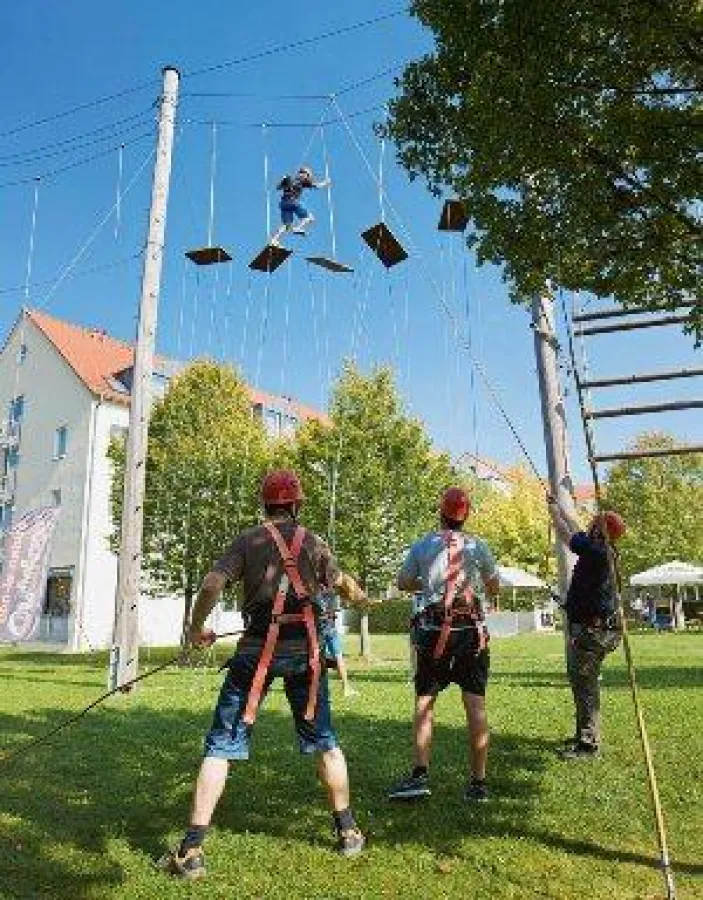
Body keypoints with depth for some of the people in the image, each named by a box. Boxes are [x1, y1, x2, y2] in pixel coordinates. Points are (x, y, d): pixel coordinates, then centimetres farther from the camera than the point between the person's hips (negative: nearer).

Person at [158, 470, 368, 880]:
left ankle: (192, 851, 6)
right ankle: (349, 832, 28)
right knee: (325, 742, 18)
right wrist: (361, 598, 39)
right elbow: (345, 586, 16)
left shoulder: (249, 540, 1)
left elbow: (212, 585, -10)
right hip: (305, 650, 2)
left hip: (257, 649, -2)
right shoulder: (313, 542, 6)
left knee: (221, 746, 6)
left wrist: (196, 629, 6)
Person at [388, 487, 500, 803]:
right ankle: (478, 782, 9)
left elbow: (403, 583, 12)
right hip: (471, 629, 1)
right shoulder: (478, 546, 2)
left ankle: (420, 775, 3)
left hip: (435, 630, -1)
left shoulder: (422, 546, 1)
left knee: (424, 701, 7)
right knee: (475, 703, 4)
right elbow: (494, 588, 15)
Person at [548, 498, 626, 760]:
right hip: (588, 628, 10)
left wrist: (553, 510, 6)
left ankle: (588, 744, 1)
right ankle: (584, 734, 29)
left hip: (592, 630, -10)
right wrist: (558, 506, 30)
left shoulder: (597, 551, -18)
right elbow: (577, 531, 23)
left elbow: (567, 534, -10)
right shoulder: (599, 550, 9)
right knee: (582, 683, 18)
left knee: (585, 685, -6)